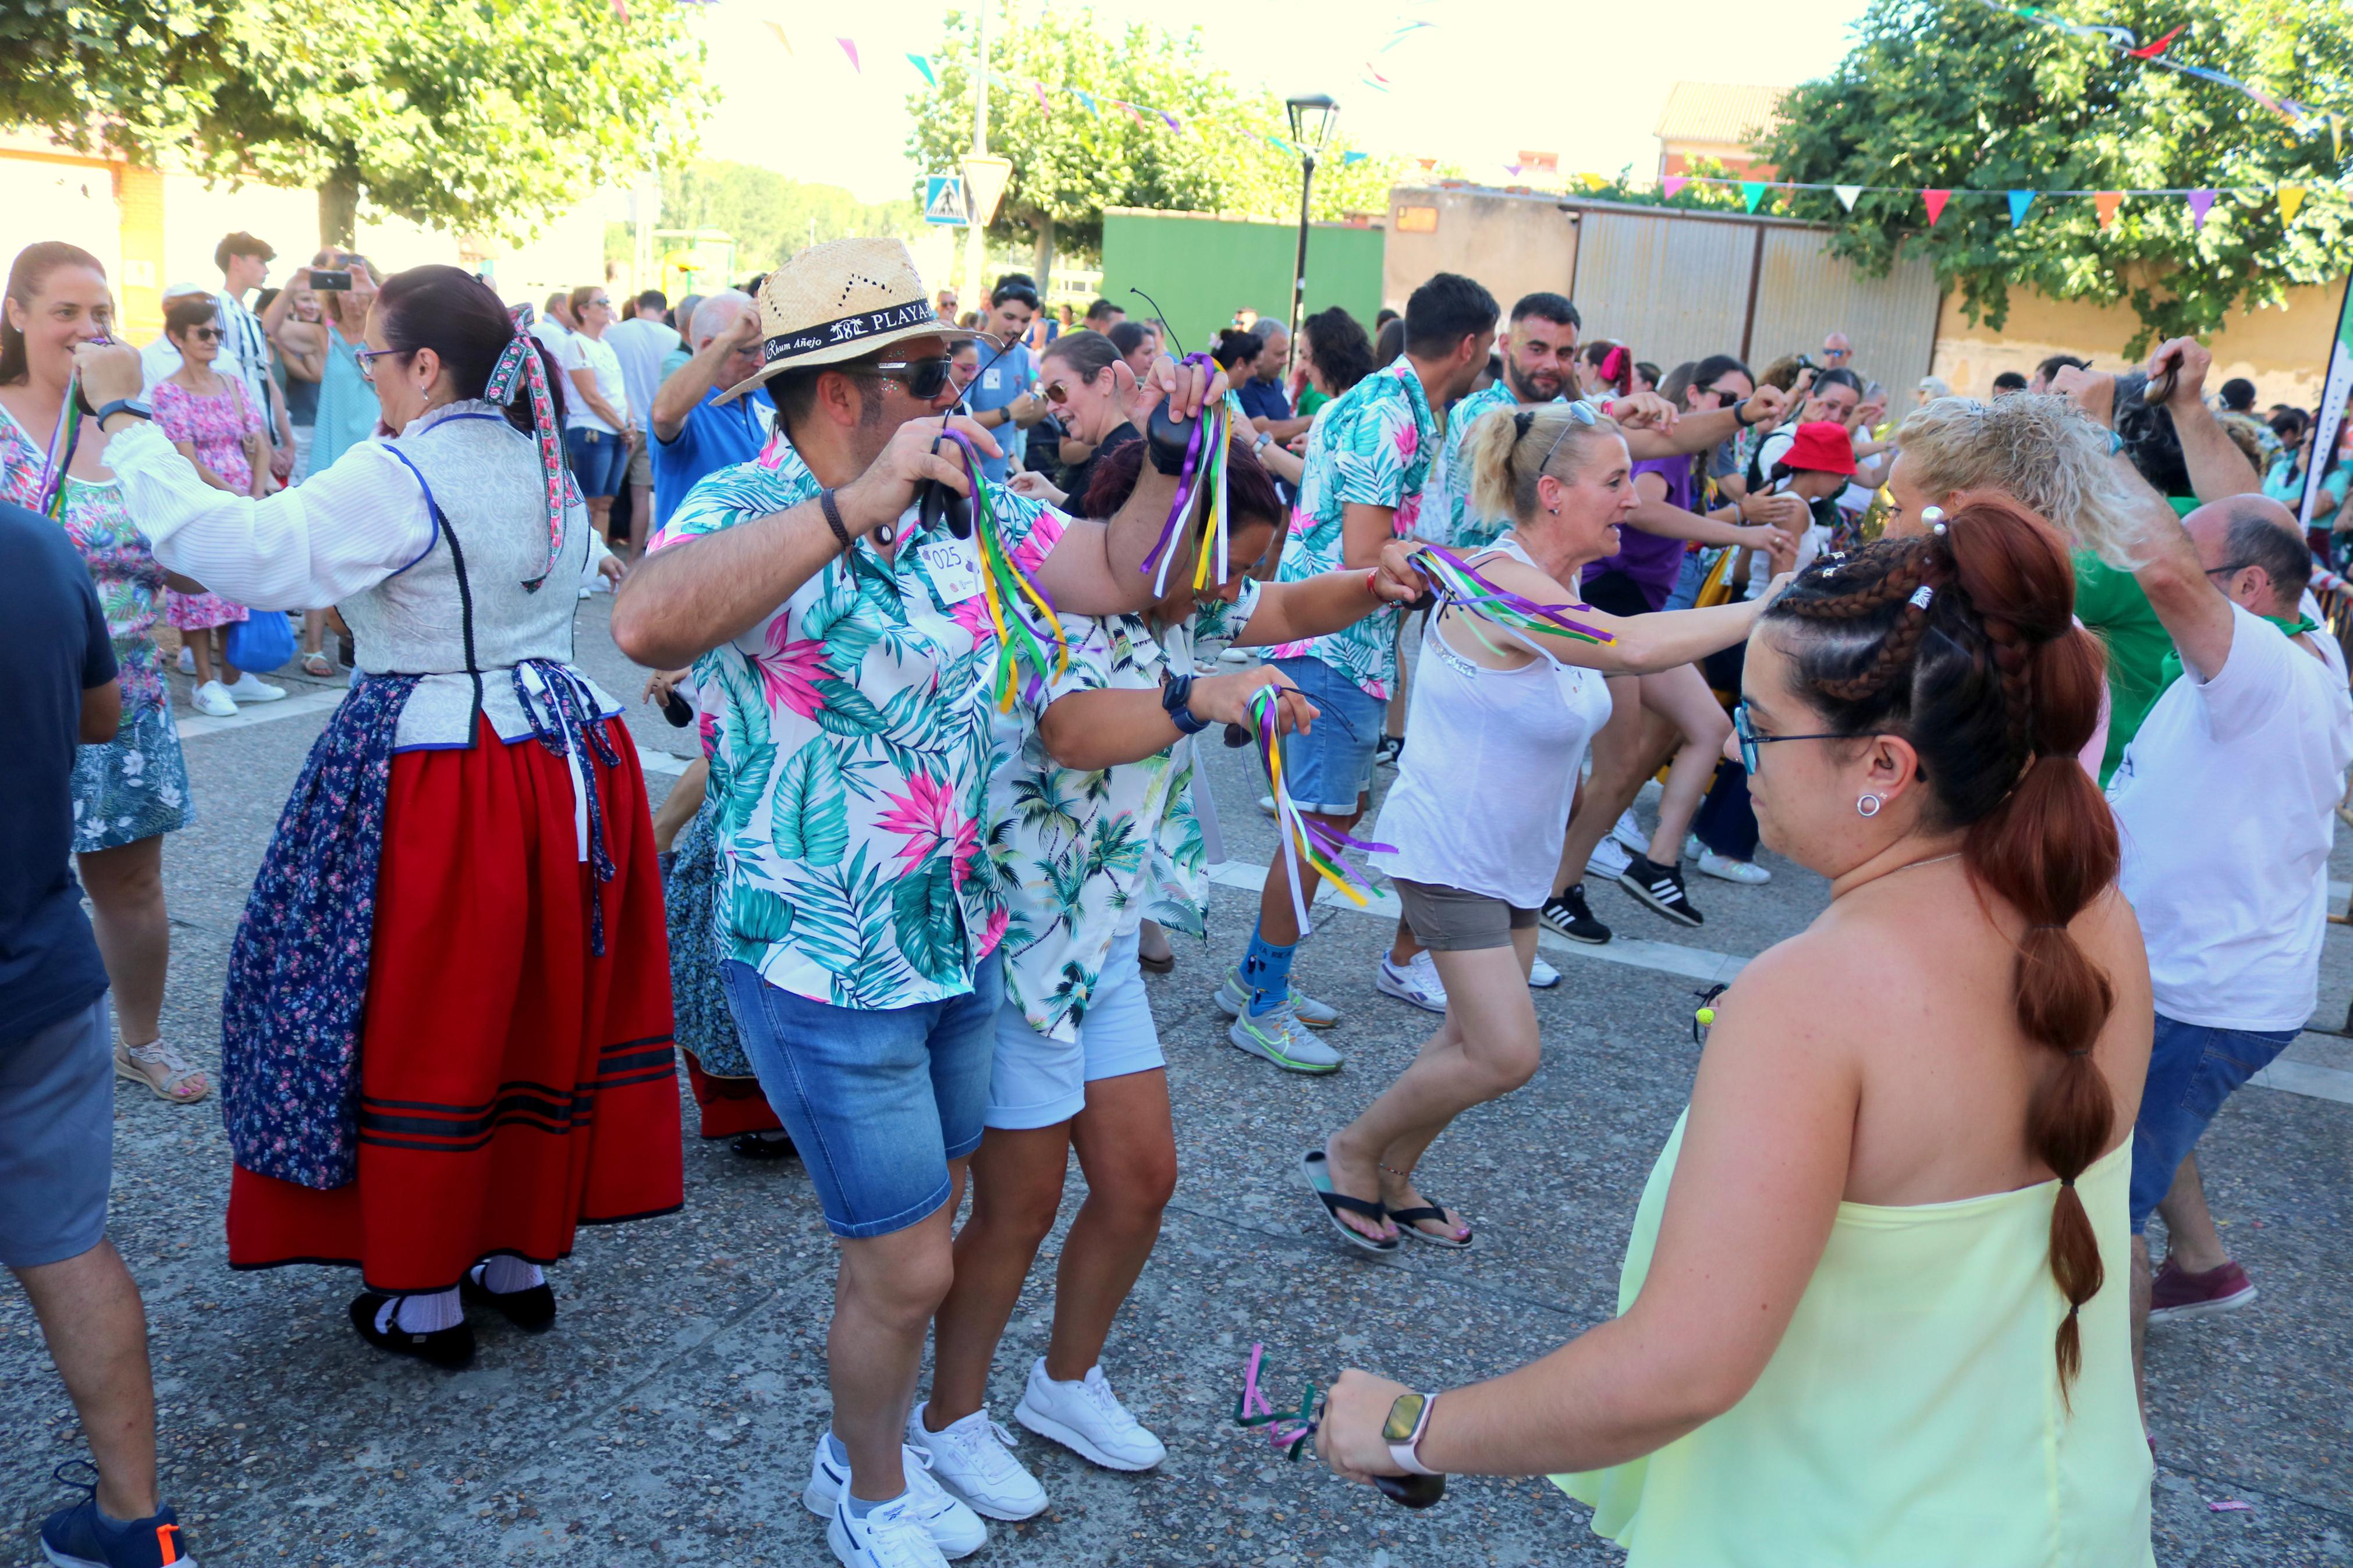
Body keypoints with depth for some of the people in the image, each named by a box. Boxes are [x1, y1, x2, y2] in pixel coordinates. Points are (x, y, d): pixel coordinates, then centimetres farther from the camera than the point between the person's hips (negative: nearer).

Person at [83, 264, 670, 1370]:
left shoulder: (399, 478, -16)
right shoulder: (545, 463, 8)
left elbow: (251, 553, -24)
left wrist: (127, 421, -15)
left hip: (436, 783, -7)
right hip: (563, 752, 7)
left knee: (419, 1032, 7)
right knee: (539, 1012, 15)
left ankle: (424, 1299, 20)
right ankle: (521, 1257, 30)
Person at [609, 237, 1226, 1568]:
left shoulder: (965, 503, 1)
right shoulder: (747, 513, -19)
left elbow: (1120, 575, 7)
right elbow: (647, 625, -42)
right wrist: (860, 502, -46)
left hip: (963, 943, 7)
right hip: (827, 967, -7)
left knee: (924, 1231, 23)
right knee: (907, 1267, 4)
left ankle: (869, 1452, 48)